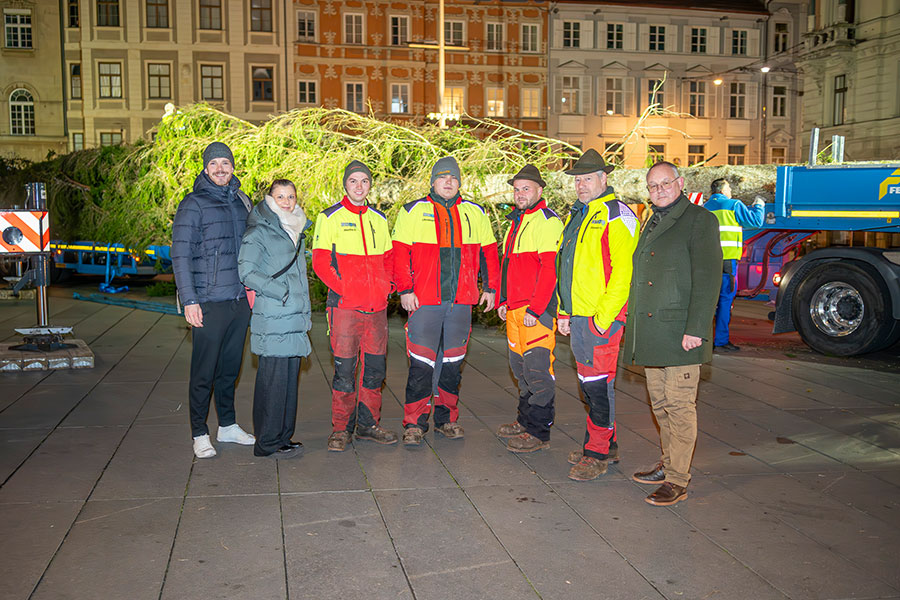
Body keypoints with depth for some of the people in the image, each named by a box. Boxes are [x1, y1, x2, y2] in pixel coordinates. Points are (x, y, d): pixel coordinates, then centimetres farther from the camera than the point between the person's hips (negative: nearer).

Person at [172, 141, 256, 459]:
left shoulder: (242, 201, 13)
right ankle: (200, 433, 12)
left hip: (240, 300, 6)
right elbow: (180, 256, -9)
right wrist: (189, 300, -15)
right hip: (209, 303, -5)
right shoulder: (193, 204, -6)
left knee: (230, 367, 15)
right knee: (204, 372, 0)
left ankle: (227, 425, 27)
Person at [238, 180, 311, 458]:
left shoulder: (297, 232, 20)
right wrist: (281, 293, -15)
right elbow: (246, 271, -13)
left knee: (290, 377, 10)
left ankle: (283, 436, 19)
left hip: (295, 319, 8)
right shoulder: (260, 232, -4)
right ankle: (268, 443, 2)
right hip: (272, 319, -8)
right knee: (273, 378, -6)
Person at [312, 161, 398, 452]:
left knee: (375, 367, 9)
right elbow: (320, 262, -5)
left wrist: (386, 285, 3)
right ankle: (341, 428, 11)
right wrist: (342, 288, -14)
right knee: (344, 369, -2)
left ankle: (368, 424, 22)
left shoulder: (379, 219, 15)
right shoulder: (330, 218, 0)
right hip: (345, 306, -5)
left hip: (377, 306, 5)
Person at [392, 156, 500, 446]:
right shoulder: (413, 212, 3)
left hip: (461, 302, 3)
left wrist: (490, 287, 10)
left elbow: (488, 251, 17)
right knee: (421, 364, -4)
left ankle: (446, 418, 23)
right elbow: (400, 253, -1)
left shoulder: (475, 213, 12)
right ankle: (414, 423, 7)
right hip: (423, 301, -3)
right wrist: (405, 289, -9)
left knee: (453, 362, 10)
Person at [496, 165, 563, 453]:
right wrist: (503, 300, 18)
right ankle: (525, 421, 27)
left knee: (536, 369, -6)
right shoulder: (517, 221, 20)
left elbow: (550, 268, -18)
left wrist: (535, 309, -20)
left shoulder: (547, 221, -10)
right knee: (520, 366, 15)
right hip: (514, 309, 9)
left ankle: (539, 432, 1)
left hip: (537, 309, -9)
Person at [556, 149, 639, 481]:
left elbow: (622, 273, -17)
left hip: (602, 317, -9)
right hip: (576, 317, 9)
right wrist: (564, 311, 19)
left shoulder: (617, 216, -10)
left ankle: (597, 453, 8)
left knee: (598, 384, -3)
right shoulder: (575, 215, 17)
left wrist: (603, 318, -19)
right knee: (589, 383, 15)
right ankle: (606, 444, 28)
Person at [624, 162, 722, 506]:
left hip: (680, 333, -8)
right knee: (660, 405, 14)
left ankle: (677, 481, 4)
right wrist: (633, 323, 18)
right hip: (650, 333, 8)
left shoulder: (699, 220, -5)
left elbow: (707, 279, -13)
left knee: (679, 406, -3)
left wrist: (696, 330, -19)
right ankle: (669, 464, 28)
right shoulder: (652, 223, 20)